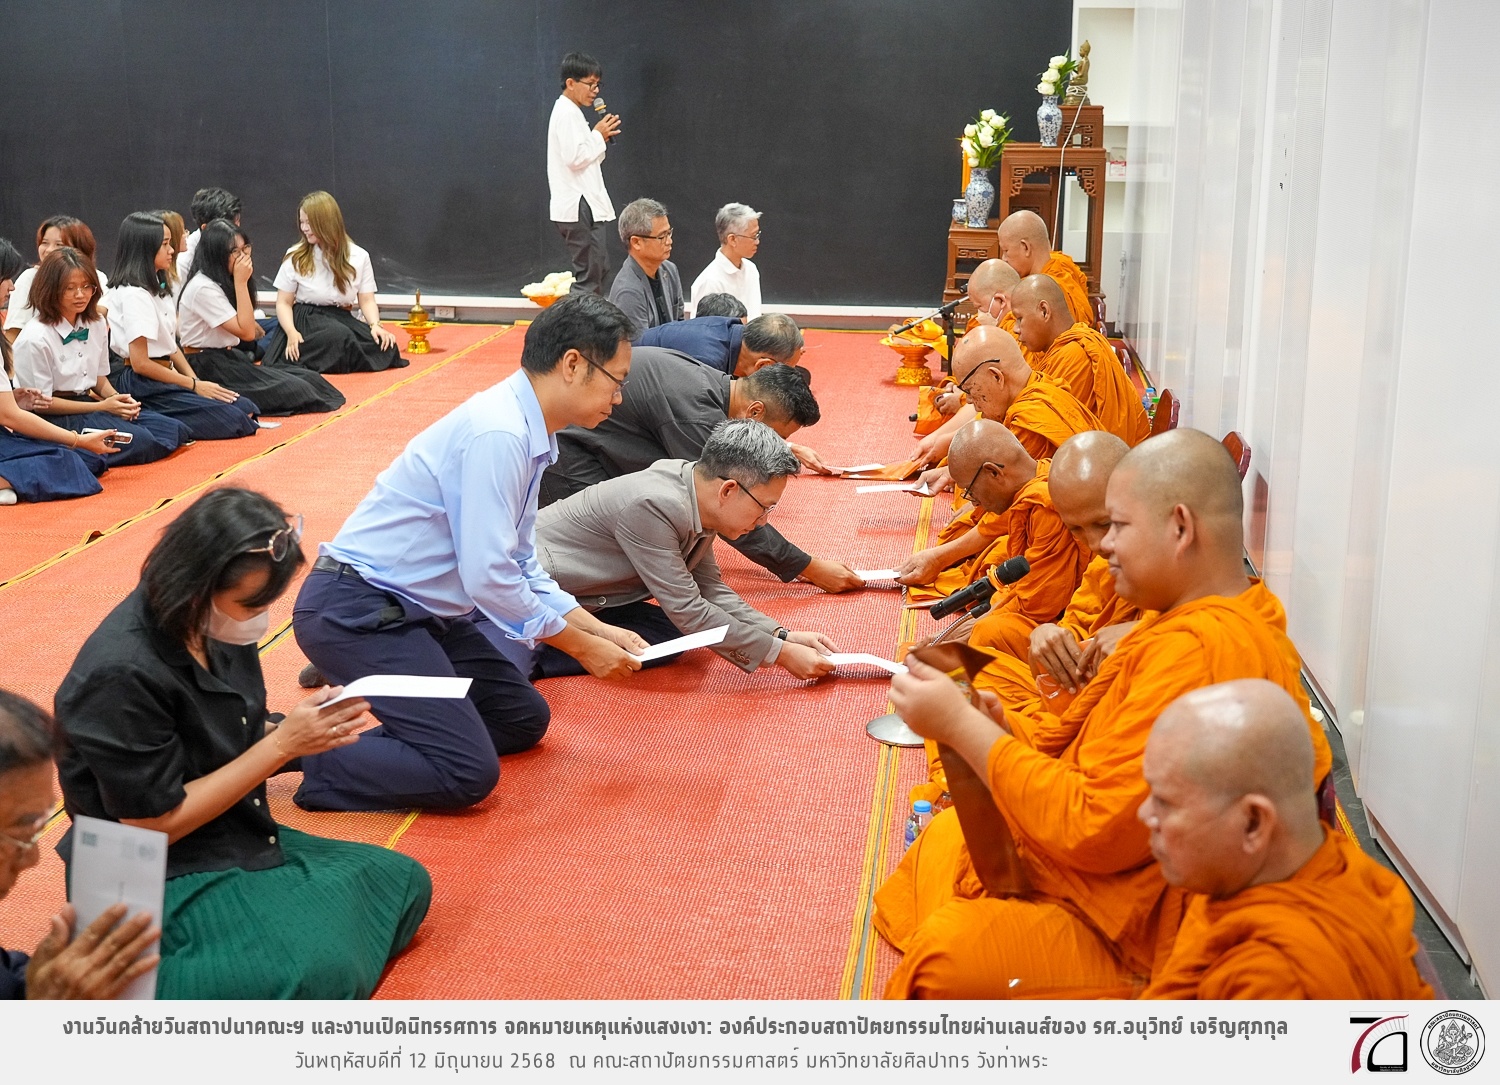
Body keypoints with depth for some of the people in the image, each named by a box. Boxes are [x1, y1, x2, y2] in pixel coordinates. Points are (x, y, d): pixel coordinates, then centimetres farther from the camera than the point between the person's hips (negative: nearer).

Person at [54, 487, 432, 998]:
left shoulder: (216, 627, -3)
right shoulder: (121, 676, -26)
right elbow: (154, 824, -21)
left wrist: (312, 730, -11)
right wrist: (283, 744, -22)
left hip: (240, 838, 9)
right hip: (160, 879, -9)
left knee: (403, 880, 5)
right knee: (318, 973, -26)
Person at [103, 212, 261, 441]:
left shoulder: (158, 289, 16)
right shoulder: (134, 294, -14)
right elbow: (140, 363, -18)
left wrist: (196, 380, 0)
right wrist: (194, 385, -11)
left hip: (164, 374, 9)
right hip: (139, 383, -9)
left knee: (247, 408, -4)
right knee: (233, 420, -20)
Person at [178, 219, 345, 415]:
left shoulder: (222, 281, 10)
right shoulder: (203, 288, -19)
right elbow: (246, 332, -21)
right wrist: (241, 282, -20)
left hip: (230, 358, 9)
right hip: (207, 368, -9)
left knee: (309, 379, -7)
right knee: (293, 390, -19)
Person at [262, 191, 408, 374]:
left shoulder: (359, 256, 4)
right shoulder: (295, 257, 1)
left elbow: (367, 301, 4)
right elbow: (284, 303, 2)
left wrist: (375, 324, -18)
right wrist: (291, 332, -18)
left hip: (342, 319, 3)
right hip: (306, 319, -3)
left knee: (384, 346, -27)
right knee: (339, 337, -38)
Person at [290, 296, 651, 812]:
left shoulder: (525, 434, 7)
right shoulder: (497, 434, -23)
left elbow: (522, 567, 14)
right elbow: (489, 577, -24)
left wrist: (600, 630, 7)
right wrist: (581, 647, -13)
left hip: (413, 610, 10)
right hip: (353, 611, -10)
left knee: (524, 720, 13)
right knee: (469, 773, -16)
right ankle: (308, 754, -6)